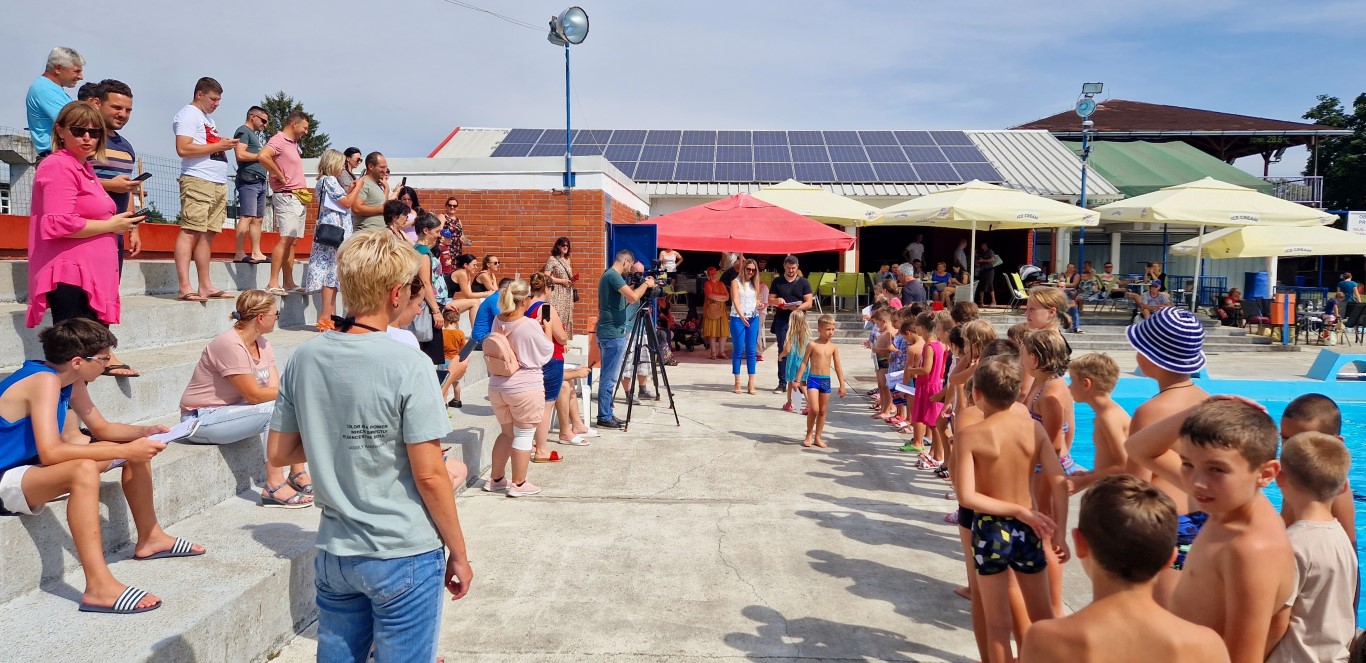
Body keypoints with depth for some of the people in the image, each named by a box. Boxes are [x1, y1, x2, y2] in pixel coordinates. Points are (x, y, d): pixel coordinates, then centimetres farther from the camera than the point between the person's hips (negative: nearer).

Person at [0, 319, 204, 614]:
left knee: (138, 448, 12)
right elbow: (49, 452, -36)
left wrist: (145, 432, -5)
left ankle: (149, 538, 25)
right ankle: (99, 588, -42)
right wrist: (125, 451, -34)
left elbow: (102, 427, 13)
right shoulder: (44, 381, -26)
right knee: (84, 470, -40)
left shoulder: (71, 382, 1)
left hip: (34, 468, 10)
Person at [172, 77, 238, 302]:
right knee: (190, 232, -12)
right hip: (198, 181, -9)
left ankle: (206, 286, 8)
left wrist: (224, 144, 8)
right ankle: (185, 287, -17)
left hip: (218, 183, 9)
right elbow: (184, 148, -15)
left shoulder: (208, 118, 26)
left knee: (208, 234, 7)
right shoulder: (188, 114, -3)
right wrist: (217, 146, -13)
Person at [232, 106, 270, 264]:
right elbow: (240, 154, -16)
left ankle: (256, 253, 10)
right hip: (249, 180, -10)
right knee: (247, 216, -14)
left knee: (258, 218, 8)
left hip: (260, 181, 10)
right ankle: (240, 254, -16)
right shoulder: (243, 131, -3)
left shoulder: (257, 134, 25)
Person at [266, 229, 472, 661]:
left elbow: (278, 453, 7)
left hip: (334, 553, 5)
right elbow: (429, 475, -16)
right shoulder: (408, 366, -18)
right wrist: (458, 553, -5)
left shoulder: (303, 359, -1)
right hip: (404, 554, -5)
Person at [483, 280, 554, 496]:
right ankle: (518, 484, 12)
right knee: (524, 434, 6)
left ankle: (496, 479, 28)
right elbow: (546, 352, -6)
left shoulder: (497, 322, -1)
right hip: (525, 388, -6)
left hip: (497, 386, 7)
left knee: (507, 432, 21)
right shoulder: (530, 326, -19)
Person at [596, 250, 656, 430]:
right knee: (609, 378, -5)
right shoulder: (614, 276, -15)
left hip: (606, 332, 10)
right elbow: (633, 297, -25)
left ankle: (606, 414, 19)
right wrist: (646, 284, -10)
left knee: (608, 376, 14)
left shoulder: (607, 275, 16)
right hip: (614, 334, -10)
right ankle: (604, 417, -1)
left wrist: (640, 285, 14)